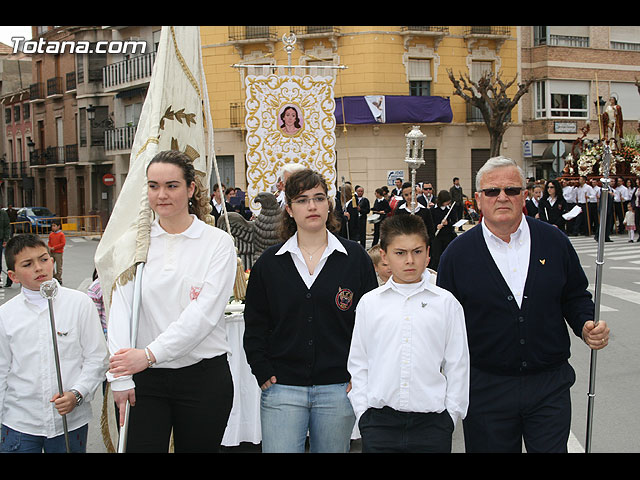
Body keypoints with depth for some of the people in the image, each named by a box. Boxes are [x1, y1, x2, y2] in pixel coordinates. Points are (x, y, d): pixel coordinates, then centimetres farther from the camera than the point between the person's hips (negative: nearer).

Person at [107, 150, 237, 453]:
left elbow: (204, 312, -12)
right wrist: (120, 377, -11)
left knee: (198, 447, 11)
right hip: (143, 378, 1)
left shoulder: (218, 242, -3)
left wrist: (150, 354, -18)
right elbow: (121, 309, -3)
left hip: (204, 374, -1)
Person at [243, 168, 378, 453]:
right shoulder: (269, 262, 5)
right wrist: (263, 373, -2)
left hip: (338, 389, 0)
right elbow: (255, 325, 8)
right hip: (282, 389, 0)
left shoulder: (355, 257, 2)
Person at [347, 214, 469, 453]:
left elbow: (457, 364, 6)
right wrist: (362, 411, 2)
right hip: (380, 421, 1)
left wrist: (451, 414, 2)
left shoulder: (446, 303, 3)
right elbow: (358, 363, 8)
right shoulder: (369, 303, 5)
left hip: (431, 422, 0)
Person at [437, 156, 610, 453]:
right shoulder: (458, 252, -3)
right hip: (485, 389, -1)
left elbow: (575, 297, 12)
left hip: (550, 386, 1)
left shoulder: (555, 241, 1)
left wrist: (586, 326, -10)